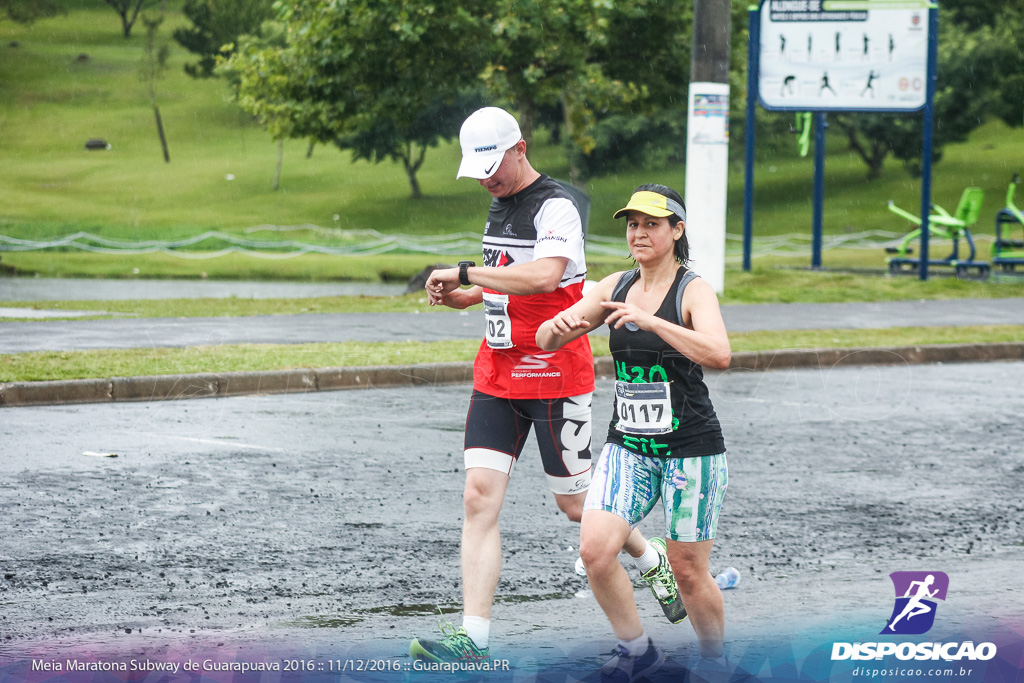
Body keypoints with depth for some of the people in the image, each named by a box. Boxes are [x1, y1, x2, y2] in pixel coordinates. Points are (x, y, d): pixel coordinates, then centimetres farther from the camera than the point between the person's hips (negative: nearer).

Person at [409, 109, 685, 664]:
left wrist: (464, 273, -28)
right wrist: (458, 297, 7)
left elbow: (544, 275, -33)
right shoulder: (500, 204, 13)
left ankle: (654, 562, 33)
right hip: (497, 375, 7)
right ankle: (473, 639, -11)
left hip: (555, 377, -7)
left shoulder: (556, 207, -15)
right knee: (479, 496, -6)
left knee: (575, 504, 4)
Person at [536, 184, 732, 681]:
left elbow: (719, 354, -28)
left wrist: (650, 320, -35)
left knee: (688, 571, 1)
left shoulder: (693, 291, -9)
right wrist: (562, 324, -16)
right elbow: (546, 341, 8)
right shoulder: (616, 288, 7)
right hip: (628, 446, 4)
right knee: (595, 549, -13)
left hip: (691, 448, -4)